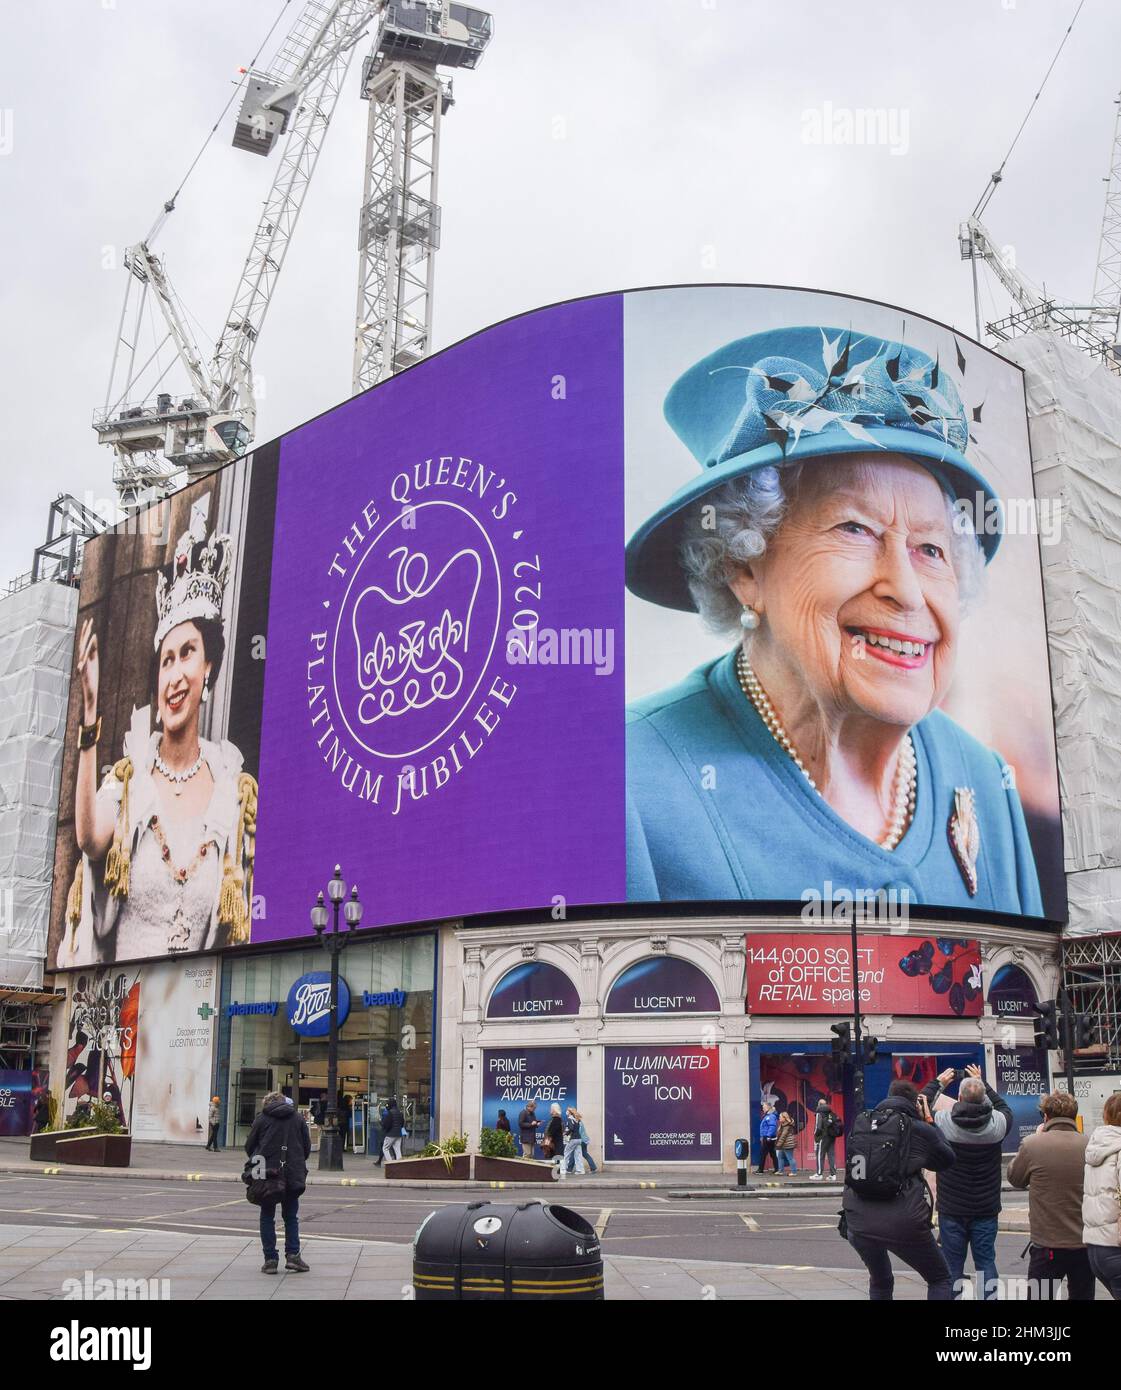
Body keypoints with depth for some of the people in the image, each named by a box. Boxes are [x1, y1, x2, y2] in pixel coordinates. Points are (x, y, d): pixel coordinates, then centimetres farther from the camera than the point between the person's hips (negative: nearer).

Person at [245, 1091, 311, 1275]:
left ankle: (270, 1259, 4)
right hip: (293, 1175, 1)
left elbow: (249, 1146, 6)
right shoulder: (298, 1118, 8)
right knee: (291, 1216, 12)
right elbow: (307, 1146, 8)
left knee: (267, 1217, 8)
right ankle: (292, 1255, 1)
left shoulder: (262, 1119, 3)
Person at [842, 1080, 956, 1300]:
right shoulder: (919, 1129, -2)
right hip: (902, 1222, -4)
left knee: (880, 1282, 29)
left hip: (857, 1221, 4)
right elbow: (948, 1159, 12)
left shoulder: (860, 1124, 7)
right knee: (941, 1279, 19)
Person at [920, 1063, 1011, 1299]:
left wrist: (938, 1083, 14)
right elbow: (1004, 1107, 15)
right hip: (986, 1209, 2)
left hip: (951, 1211, -1)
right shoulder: (997, 1123, -9)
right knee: (986, 1263, 9)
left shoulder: (943, 1122, -15)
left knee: (951, 1266, 6)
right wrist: (983, 1083, 21)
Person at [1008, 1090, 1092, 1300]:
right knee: (1082, 1296, 16)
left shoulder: (1033, 1145, -14)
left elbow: (1015, 1178, 3)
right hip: (1086, 1243, 3)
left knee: (1040, 1294, 8)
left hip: (1048, 1245, -3)